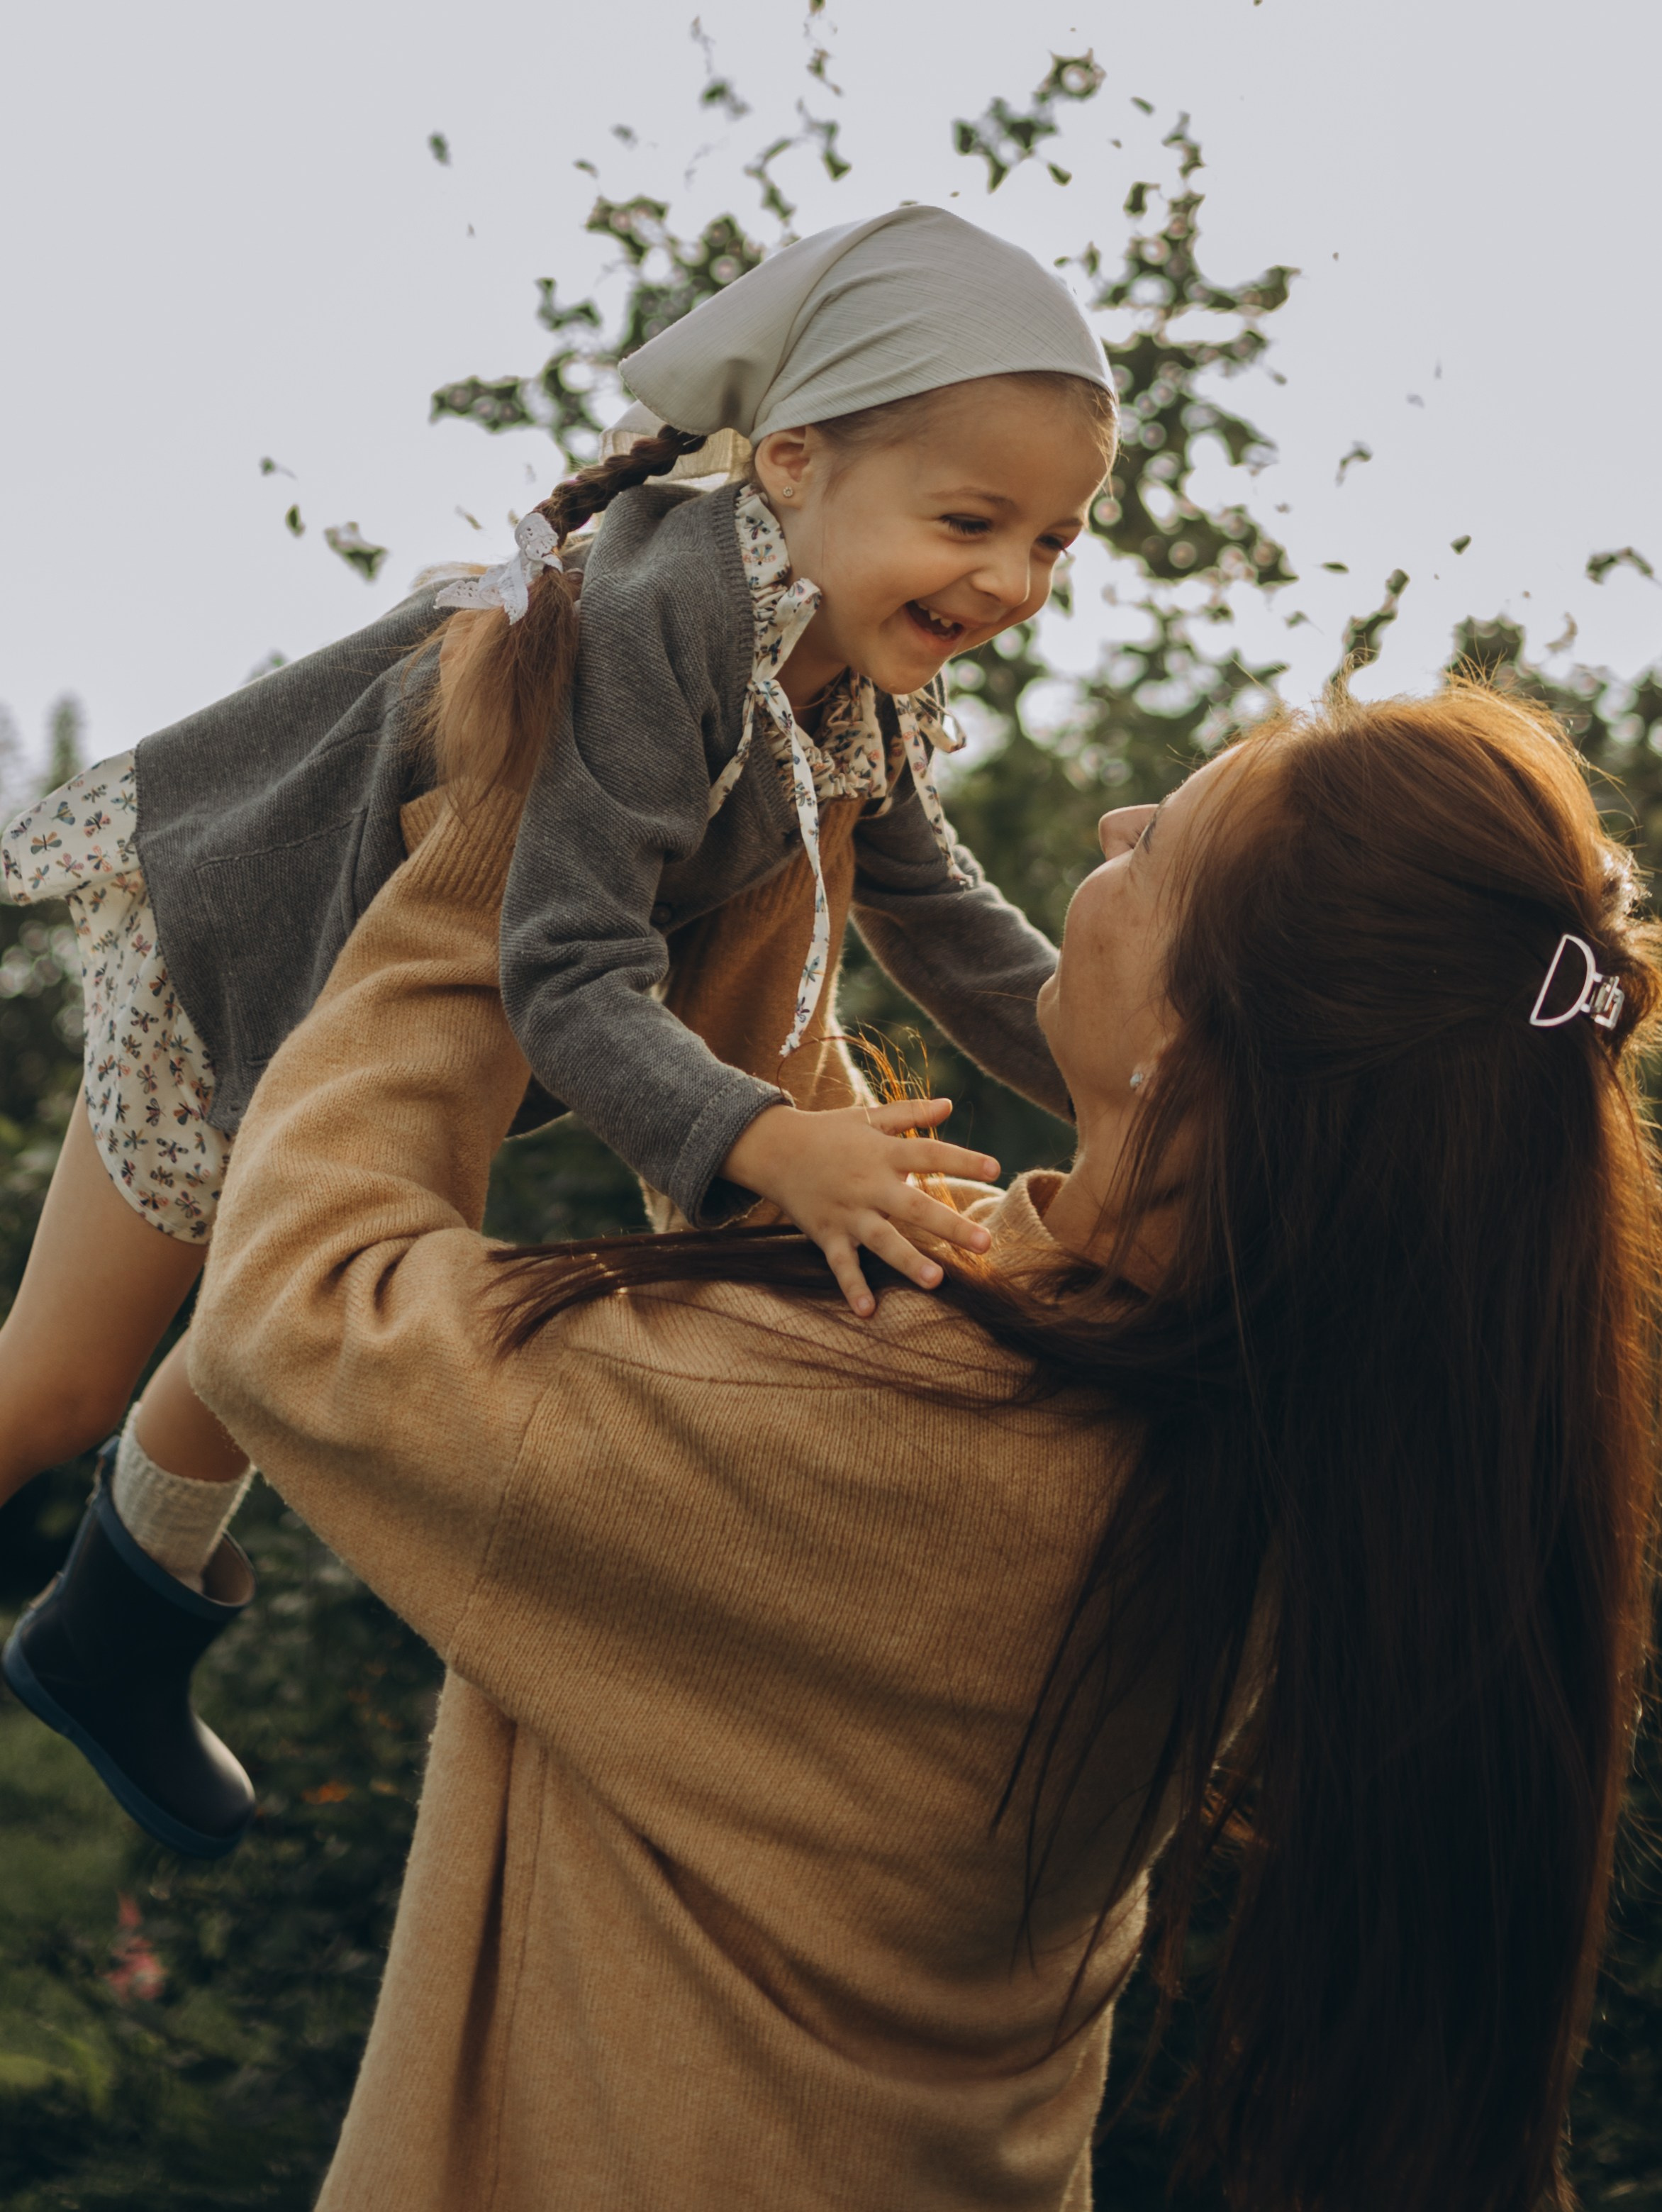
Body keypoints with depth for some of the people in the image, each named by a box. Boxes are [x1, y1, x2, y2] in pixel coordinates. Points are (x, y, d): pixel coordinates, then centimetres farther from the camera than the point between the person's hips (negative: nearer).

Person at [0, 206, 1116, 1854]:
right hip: (234, 950, -8)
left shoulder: (866, 674, -14)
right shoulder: (663, 626, -40)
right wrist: (764, 1142, -58)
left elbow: (943, 920, -4)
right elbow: (573, 974, -43)